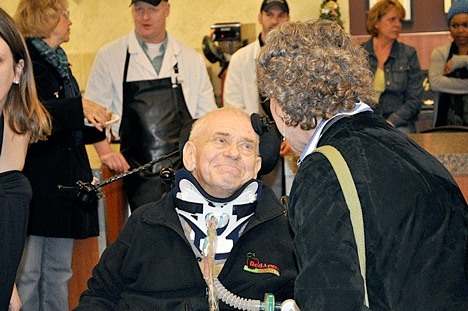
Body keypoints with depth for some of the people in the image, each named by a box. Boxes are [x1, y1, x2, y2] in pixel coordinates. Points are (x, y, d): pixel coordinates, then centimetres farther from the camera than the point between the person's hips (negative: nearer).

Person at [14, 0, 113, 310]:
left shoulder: (58, 64, 17)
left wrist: (96, 127, 13)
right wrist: (79, 107, -25)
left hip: (63, 188, 9)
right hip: (34, 186, -9)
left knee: (59, 273, 13)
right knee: (26, 275, -3)